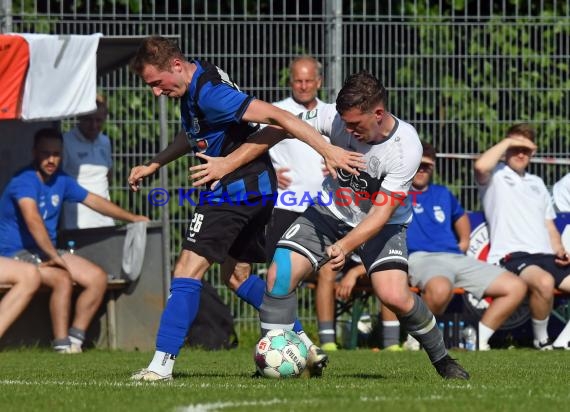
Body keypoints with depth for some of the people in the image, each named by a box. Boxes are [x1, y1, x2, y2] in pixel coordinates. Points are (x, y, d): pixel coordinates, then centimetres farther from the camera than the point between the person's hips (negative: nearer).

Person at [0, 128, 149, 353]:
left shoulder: (61, 180, 9)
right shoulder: (25, 180, -18)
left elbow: (93, 200, 21)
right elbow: (32, 219, -31)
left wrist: (132, 217, 24)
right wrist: (54, 256, -32)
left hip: (46, 252, 9)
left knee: (98, 277, -4)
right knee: (63, 279, -32)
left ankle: (75, 338, -7)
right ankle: (62, 344, -26)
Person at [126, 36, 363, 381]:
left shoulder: (209, 92, -23)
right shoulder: (195, 87, 8)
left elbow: (275, 116, -26)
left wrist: (328, 151, -27)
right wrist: (153, 166, 28)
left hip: (235, 190, -11)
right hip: (258, 188, 11)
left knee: (188, 271, -11)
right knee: (237, 275, 21)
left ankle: (163, 363, -15)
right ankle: (304, 345, 24)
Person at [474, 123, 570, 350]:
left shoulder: (537, 183, 30)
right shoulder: (496, 175, 8)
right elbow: (481, 166, -18)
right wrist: (507, 142, -3)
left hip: (545, 255, 7)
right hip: (511, 255, -7)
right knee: (544, 281, -39)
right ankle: (541, 340, -18)